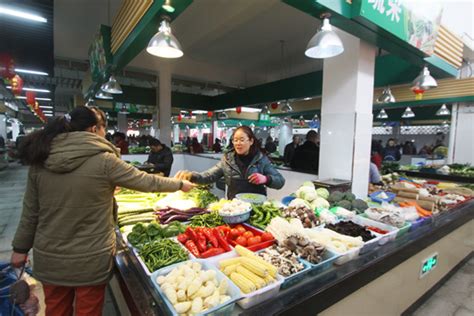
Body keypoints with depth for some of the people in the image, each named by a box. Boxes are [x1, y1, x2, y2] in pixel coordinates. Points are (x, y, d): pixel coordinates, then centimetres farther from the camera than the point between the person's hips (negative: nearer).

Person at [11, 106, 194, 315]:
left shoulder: (40, 160, -3)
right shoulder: (103, 160, -17)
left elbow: (30, 211, 4)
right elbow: (146, 181, -9)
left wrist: (20, 247, 16)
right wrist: (180, 184, 4)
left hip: (49, 257, 5)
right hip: (90, 259, -4)